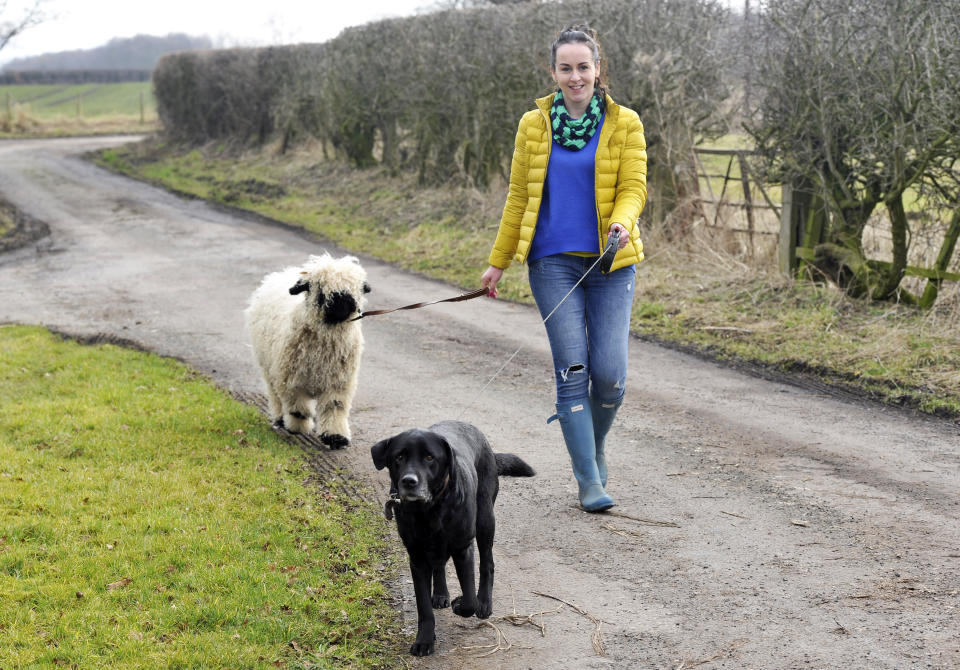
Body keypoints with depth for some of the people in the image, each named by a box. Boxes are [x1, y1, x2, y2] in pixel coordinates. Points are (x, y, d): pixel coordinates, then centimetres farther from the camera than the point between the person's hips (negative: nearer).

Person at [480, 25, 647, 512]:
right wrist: (498, 262, 14)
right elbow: (519, 197, 12)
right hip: (553, 263, 0)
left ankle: (595, 447, 25)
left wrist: (622, 222, -24)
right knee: (572, 369, -7)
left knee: (610, 372, -5)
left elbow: (633, 188, -2)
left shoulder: (624, 124, 3)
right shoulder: (534, 125, 7)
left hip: (610, 262, 0)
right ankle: (589, 480, -1)